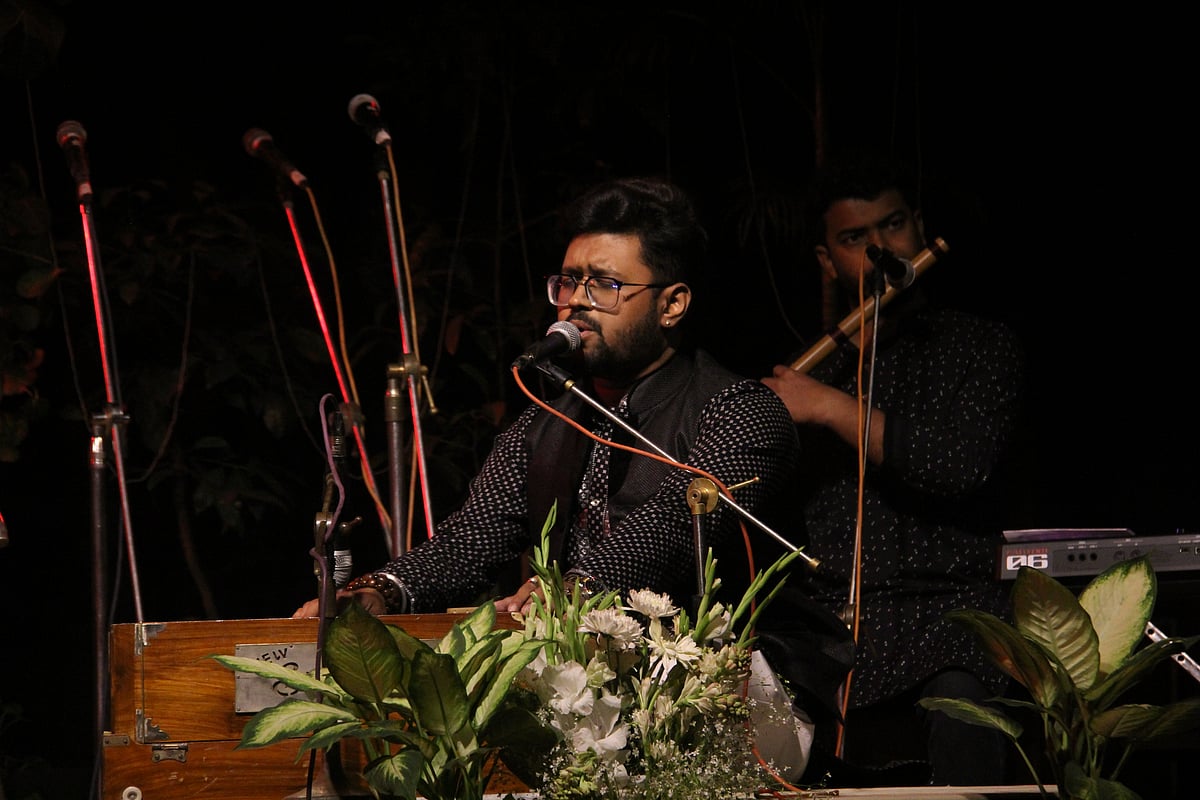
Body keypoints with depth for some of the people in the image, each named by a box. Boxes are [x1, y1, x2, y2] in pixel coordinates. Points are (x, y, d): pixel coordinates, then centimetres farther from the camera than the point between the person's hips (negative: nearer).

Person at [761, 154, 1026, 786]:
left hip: (945, 614, -3)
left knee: (960, 705, -36)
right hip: (826, 621, 3)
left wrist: (832, 408, -6)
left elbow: (961, 464, -9)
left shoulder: (981, 347, 11)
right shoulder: (814, 369, 22)